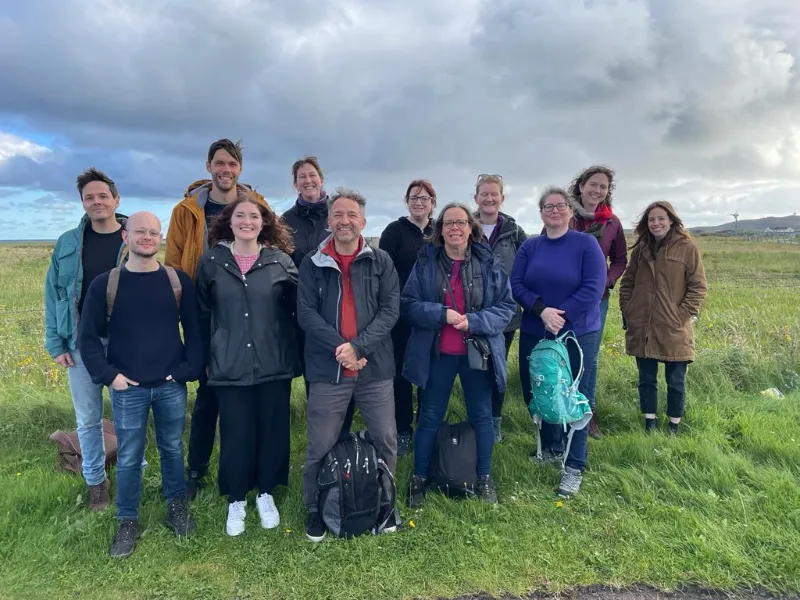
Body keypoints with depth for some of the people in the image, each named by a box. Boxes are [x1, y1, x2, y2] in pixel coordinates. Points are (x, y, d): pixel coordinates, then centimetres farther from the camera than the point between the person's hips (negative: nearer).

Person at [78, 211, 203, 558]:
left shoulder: (178, 281, -1)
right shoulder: (105, 284, -4)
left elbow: (194, 330, 3)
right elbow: (88, 337, 1)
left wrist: (189, 370, -5)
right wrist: (107, 374, -7)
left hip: (171, 386, 1)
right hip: (128, 388, -1)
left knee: (172, 449, 15)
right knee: (128, 458, 9)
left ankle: (177, 506, 35)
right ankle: (127, 522, 27)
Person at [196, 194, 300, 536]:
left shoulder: (281, 260, -1)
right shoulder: (212, 262, 0)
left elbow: (297, 310, 3)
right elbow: (202, 316, 6)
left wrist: (296, 355, 1)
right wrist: (204, 359, 6)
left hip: (274, 365, 1)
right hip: (229, 367, 0)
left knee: (272, 432, 11)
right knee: (235, 436, 8)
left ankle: (265, 493, 33)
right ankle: (236, 501, 29)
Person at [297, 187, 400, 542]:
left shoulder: (381, 262, 3)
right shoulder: (312, 264, 2)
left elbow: (390, 310, -4)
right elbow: (306, 314, -4)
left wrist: (358, 346, -16)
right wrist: (339, 347, -16)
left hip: (375, 367, 1)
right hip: (327, 370, -1)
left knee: (386, 440, 11)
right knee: (320, 446, 8)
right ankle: (315, 509, 31)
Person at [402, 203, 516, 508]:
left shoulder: (489, 263, -2)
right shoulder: (426, 262, -3)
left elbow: (507, 307, -3)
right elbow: (407, 304, -6)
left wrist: (473, 321, -19)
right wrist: (441, 314, -21)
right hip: (436, 354, 0)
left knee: (481, 416, 14)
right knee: (430, 417, 10)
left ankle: (484, 478, 32)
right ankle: (419, 478, 26)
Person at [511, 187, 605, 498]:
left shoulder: (586, 243, -5)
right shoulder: (529, 247, 5)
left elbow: (593, 288, -13)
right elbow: (516, 284, -3)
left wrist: (561, 315, -19)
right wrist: (542, 310, -19)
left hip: (578, 335, -4)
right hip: (534, 334, 4)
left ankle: (574, 466, 17)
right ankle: (551, 447, 37)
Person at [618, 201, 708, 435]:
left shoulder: (687, 247, -5)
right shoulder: (640, 248, 7)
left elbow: (699, 287, -4)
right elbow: (626, 283, 13)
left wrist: (682, 315, -11)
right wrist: (627, 313, 4)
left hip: (673, 330, -3)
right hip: (642, 329, 4)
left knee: (675, 381, 9)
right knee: (646, 379, 13)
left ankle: (674, 427, 25)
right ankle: (649, 424, 27)